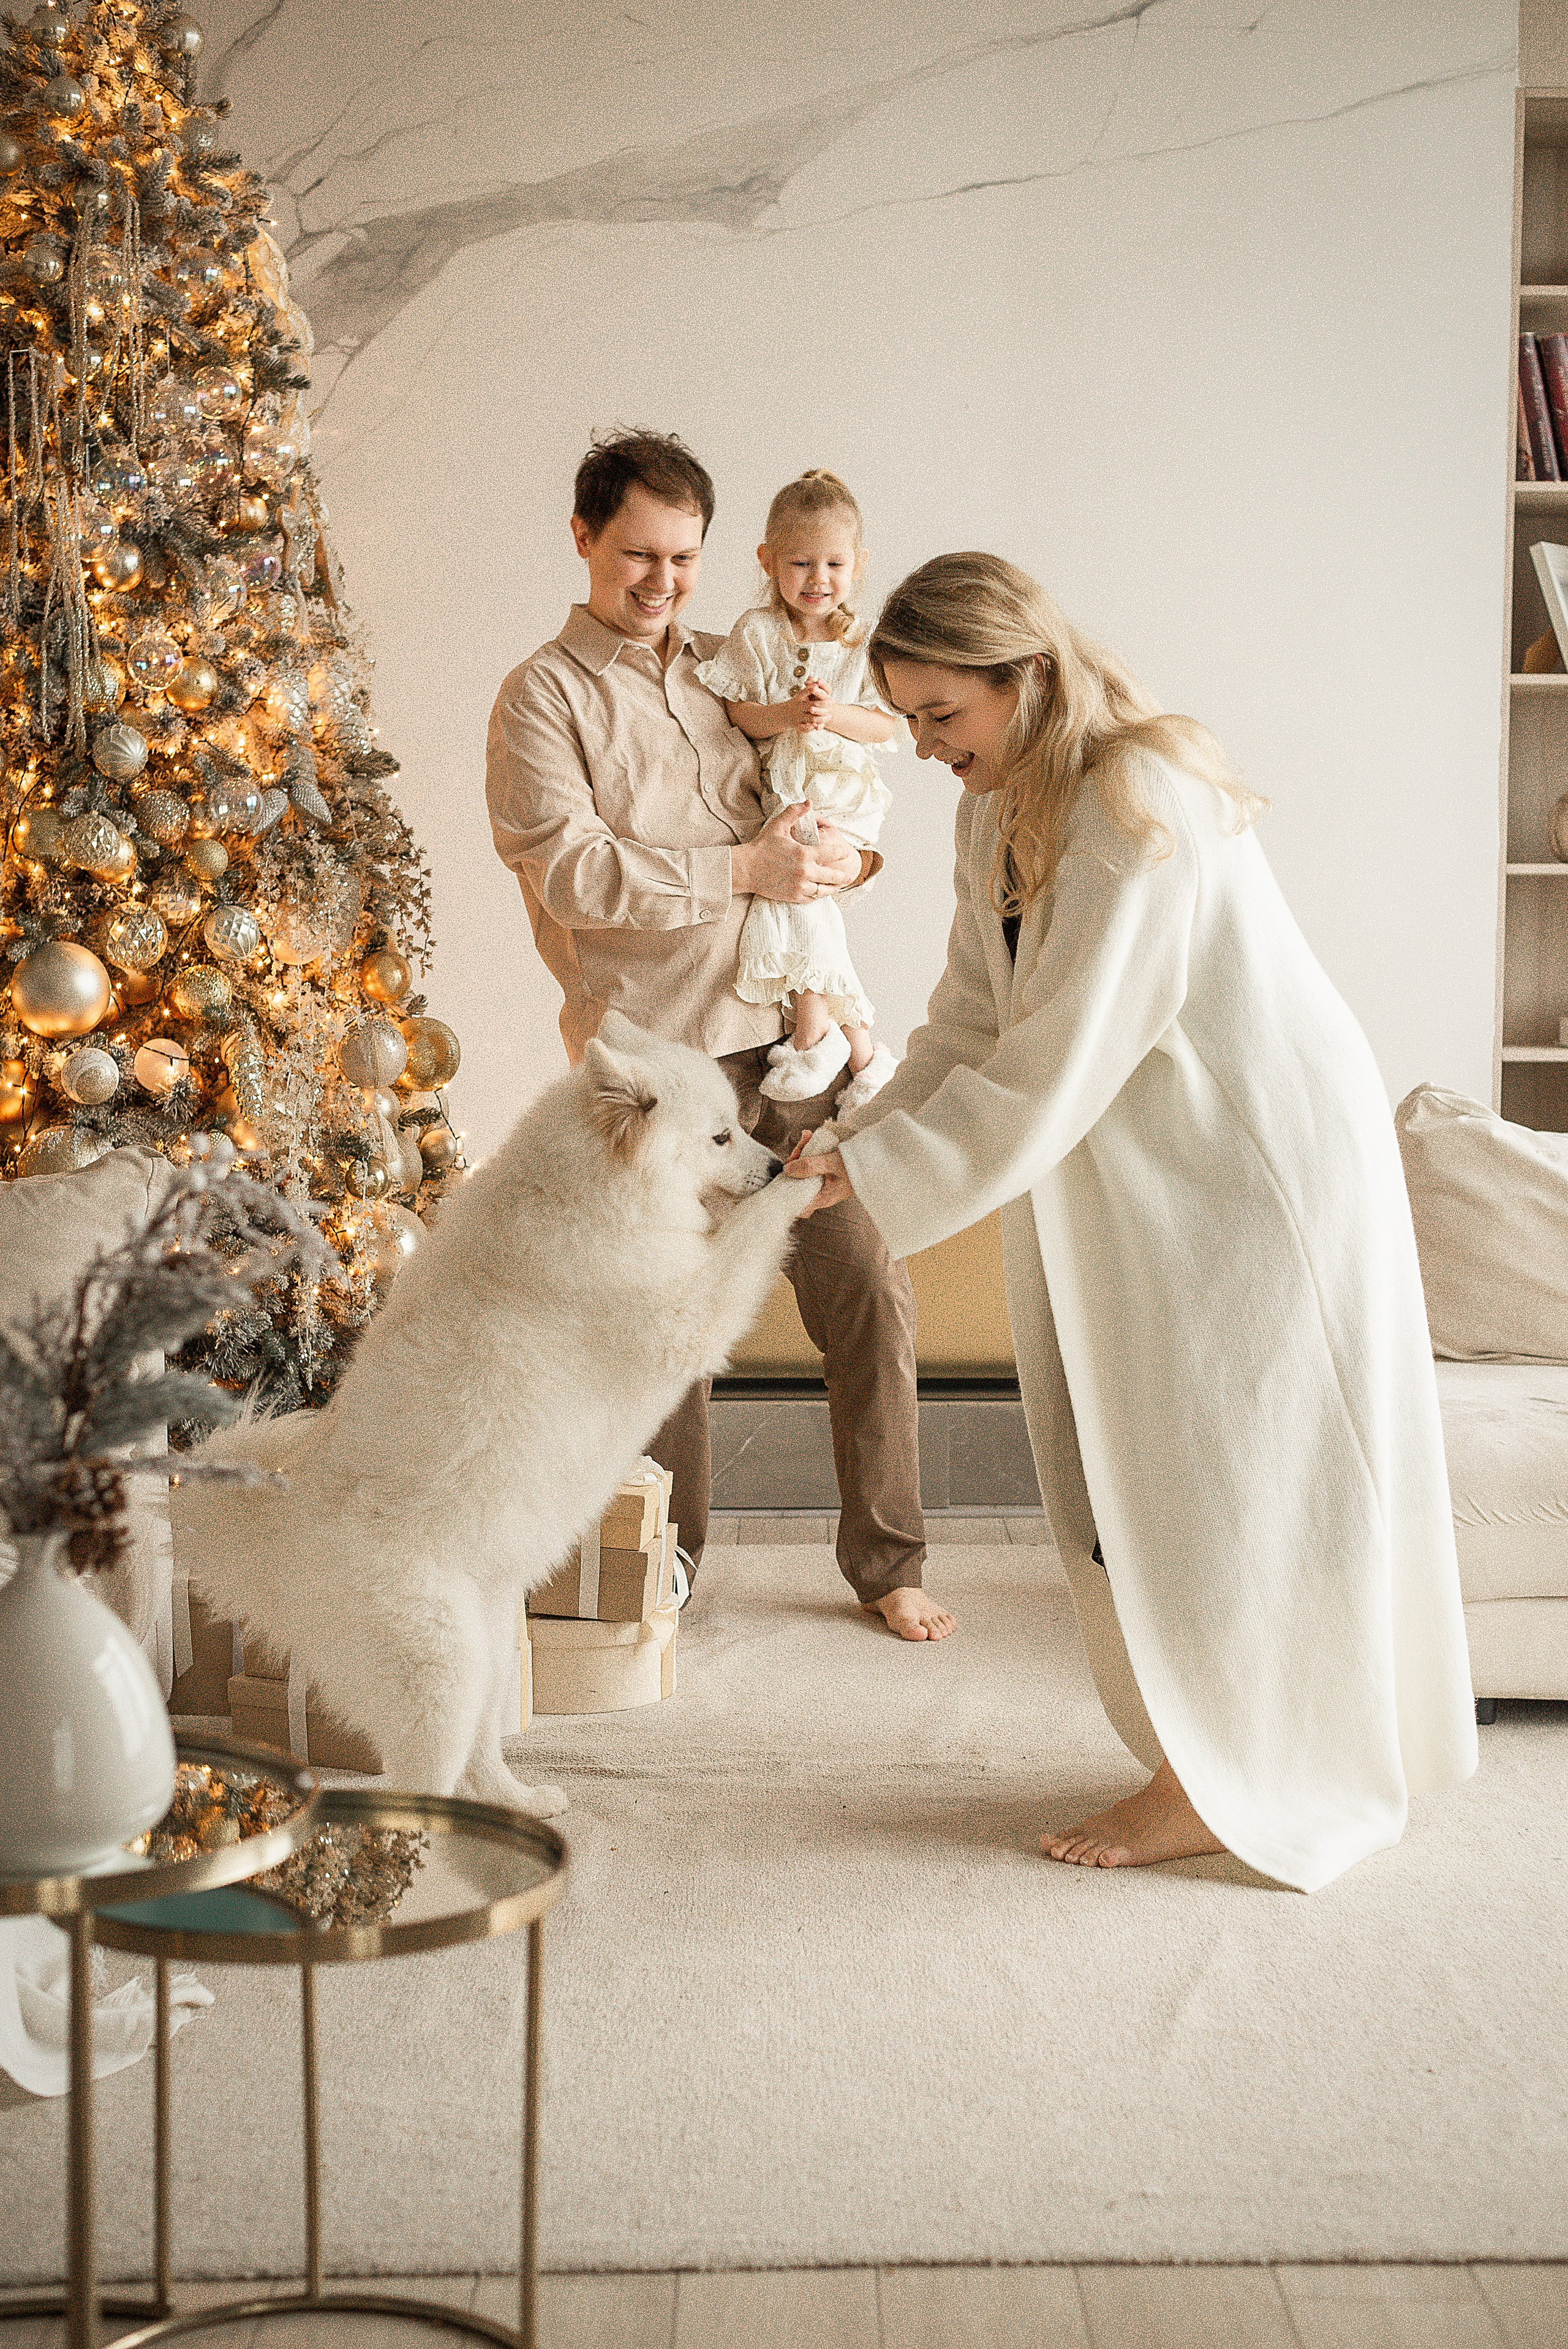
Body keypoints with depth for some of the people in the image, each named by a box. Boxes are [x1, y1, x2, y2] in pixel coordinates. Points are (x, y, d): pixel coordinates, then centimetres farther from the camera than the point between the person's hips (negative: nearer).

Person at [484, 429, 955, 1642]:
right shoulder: (544, 696, 0)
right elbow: (573, 870, -12)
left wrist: (836, 846, 2)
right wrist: (744, 868, -13)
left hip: (791, 1035, 5)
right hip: (656, 1052, -4)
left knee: (870, 1289, 3)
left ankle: (888, 1561, 17)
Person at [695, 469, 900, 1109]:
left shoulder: (864, 643, 0)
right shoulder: (756, 634, 1)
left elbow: (888, 725, -3)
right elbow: (738, 716, -3)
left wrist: (835, 714, -20)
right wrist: (786, 715, -21)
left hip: (843, 797, -2)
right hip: (780, 796, 2)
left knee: (787, 889, -21)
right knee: (799, 905, -13)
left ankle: (812, 1034, -6)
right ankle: (860, 1048, -1)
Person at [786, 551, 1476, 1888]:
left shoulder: (1138, 815, -25)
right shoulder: (1000, 818, 4)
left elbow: (1052, 1070, -27)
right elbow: (974, 1026, 4)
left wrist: (877, 1174, -25)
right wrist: (860, 1138, -10)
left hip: (1259, 1165, -9)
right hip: (1137, 1180, 9)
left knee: (1217, 1475, -1)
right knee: (1133, 1467, 11)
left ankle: (1222, 1787, 12)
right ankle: (1212, 1758, 23)